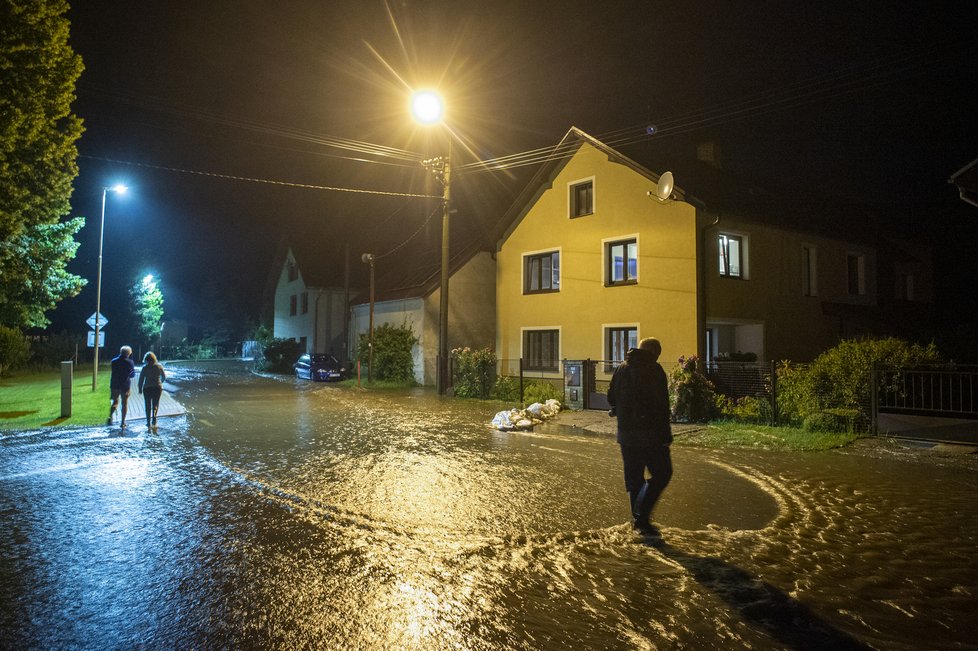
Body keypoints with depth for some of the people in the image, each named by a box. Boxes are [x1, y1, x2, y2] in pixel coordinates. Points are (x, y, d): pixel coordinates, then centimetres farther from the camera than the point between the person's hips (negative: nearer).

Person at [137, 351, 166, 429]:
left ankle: (148, 422, 12)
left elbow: (141, 379, -6)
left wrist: (140, 389, 4)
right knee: (155, 403, 14)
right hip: (158, 387, 1)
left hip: (147, 388, -1)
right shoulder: (159, 366, -3)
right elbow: (164, 376, 8)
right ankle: (154, 415, -11)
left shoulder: (145, 367, -8)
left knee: (148, 405, 10)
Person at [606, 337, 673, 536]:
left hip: (626, 432, 6)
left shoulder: (622, 368, 10)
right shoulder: (654, 370, -9)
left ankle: (638, 519, 17)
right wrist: (666, 434, -10)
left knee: (633, 477, 14)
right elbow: (661, 405, -13)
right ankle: (641, 517, -5)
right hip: (650, 433, -6)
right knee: (661, 474, 4)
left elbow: (611, 398, 13)